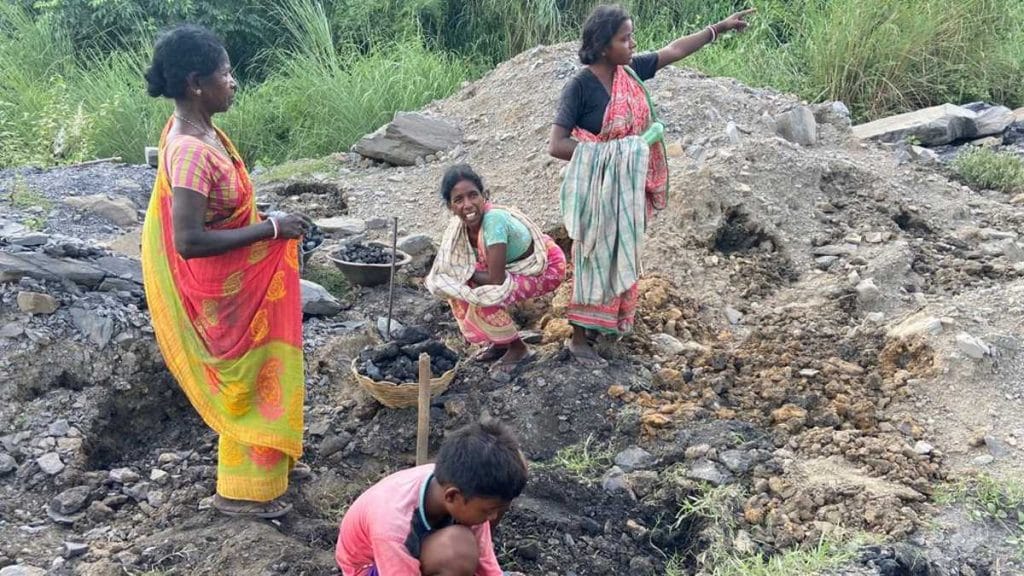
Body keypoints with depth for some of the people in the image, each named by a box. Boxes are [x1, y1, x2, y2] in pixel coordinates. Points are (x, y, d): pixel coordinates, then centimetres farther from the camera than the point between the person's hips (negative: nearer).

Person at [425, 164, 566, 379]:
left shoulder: (494, 219, -35)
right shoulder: (460, 224, -13)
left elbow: (496, 279, -34)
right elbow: (453, 266, -4)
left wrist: (466, 273, -19)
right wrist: (463, 274, -24)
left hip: (546, 267, -8)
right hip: (514, 265, 8)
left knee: (484, 299, -26)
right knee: (457, 288, -2)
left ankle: (519, 349, -1)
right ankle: (500, 341, 15)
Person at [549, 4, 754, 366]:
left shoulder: (631, 71, 0)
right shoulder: (579, 87, -18)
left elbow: (674, 50, 13)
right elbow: (556, 145, -20)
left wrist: (720, 28, 14)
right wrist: (603, 152, -19)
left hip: (628, 184, 7)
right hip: (597, 187, -7)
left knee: (620, 253, 16)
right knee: (595, 258, 0)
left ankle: (606, 319, 33)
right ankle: (578, 339, 11)